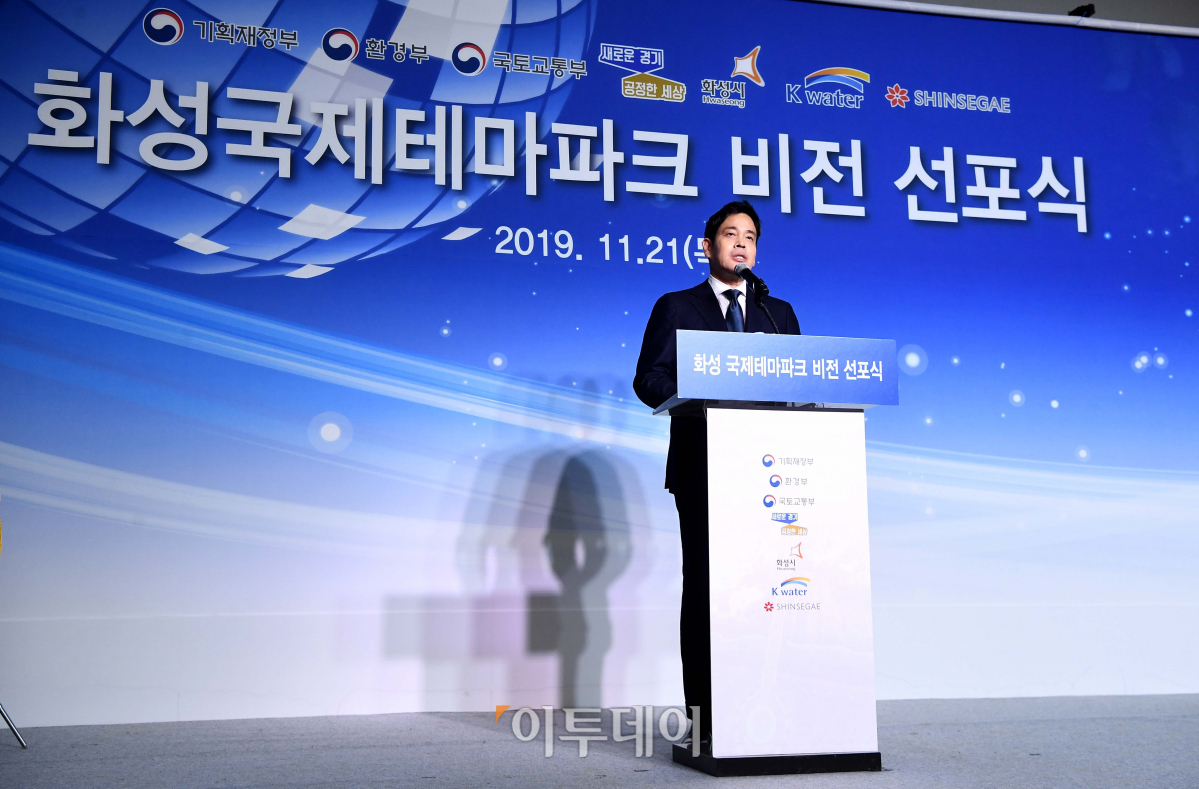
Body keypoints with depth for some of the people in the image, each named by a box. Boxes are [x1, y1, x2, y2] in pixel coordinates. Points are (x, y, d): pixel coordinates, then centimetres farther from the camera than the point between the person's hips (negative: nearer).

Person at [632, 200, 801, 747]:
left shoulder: (780, 313, 19)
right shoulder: (675, 308, 10)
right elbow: (648, 380, 1)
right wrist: (702, 405, -16)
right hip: (702, 467, -2)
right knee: (703, 584, -2)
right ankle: (704, 715, 3)